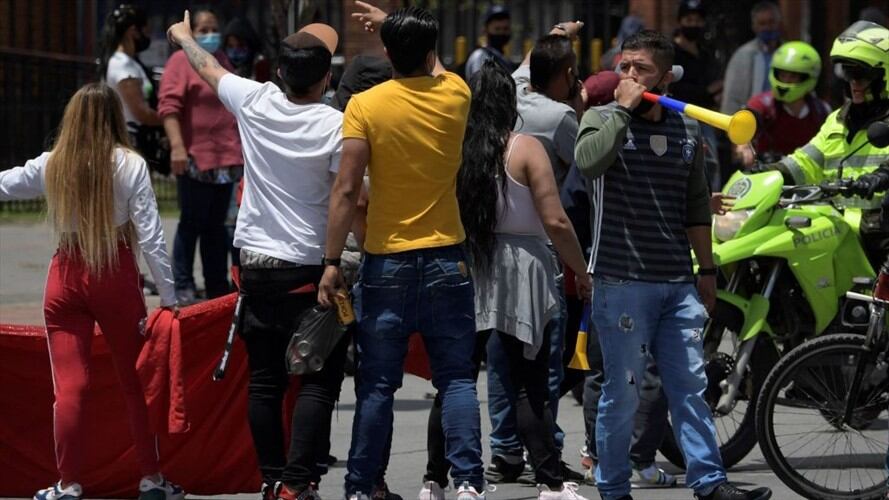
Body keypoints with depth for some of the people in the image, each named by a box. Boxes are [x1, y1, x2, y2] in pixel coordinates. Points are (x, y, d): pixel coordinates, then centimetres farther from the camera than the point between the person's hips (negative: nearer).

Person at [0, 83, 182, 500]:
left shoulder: (50, 166, -2)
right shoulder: (129, 165, -7)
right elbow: (150, 235, -9)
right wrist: (168, 296, -3)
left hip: (65, 277, 1)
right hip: (117, 277, -1)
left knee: (69, 386, 3)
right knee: (136, 381, 11)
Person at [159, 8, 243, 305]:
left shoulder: (222, 62, 17)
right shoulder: (181, 61, -6)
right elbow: (169, 106, -16)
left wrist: (240, 148, 25)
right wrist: (177, 146, -26)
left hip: (226, 158, 7)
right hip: (195, 158, -7)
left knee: (216, 226, 10)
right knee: (191, 224, -4)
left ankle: (217, 288, 14)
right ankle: (183, 288, 1)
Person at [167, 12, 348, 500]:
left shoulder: (255, 102, -2)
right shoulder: (335, 126, -14)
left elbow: (209, 68, 18)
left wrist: (183, 36, 37)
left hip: (255, 265, 5)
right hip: (309, 271, -5)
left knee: (265, 380, 12)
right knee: (318, 382, -2)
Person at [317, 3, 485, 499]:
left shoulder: (365, 106, -8)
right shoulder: (454, 96, 0)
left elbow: (347, 190, -13)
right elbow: (434, 68, 27)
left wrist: (332, 262, -7)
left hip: (387, 263, -1)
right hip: (447, 260, 2)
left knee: (378, 384, 4)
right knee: (457, 378, 4)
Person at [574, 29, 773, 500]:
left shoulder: (686, 130, 13)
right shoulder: (602, 119, -1)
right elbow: (588, 160, -25)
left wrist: (707, 269, 19)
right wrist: (624, 109, -17)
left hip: (678, 283, 4)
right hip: (622, 281, -4)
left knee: (690, 386, 3)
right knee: (622, 391, -1)